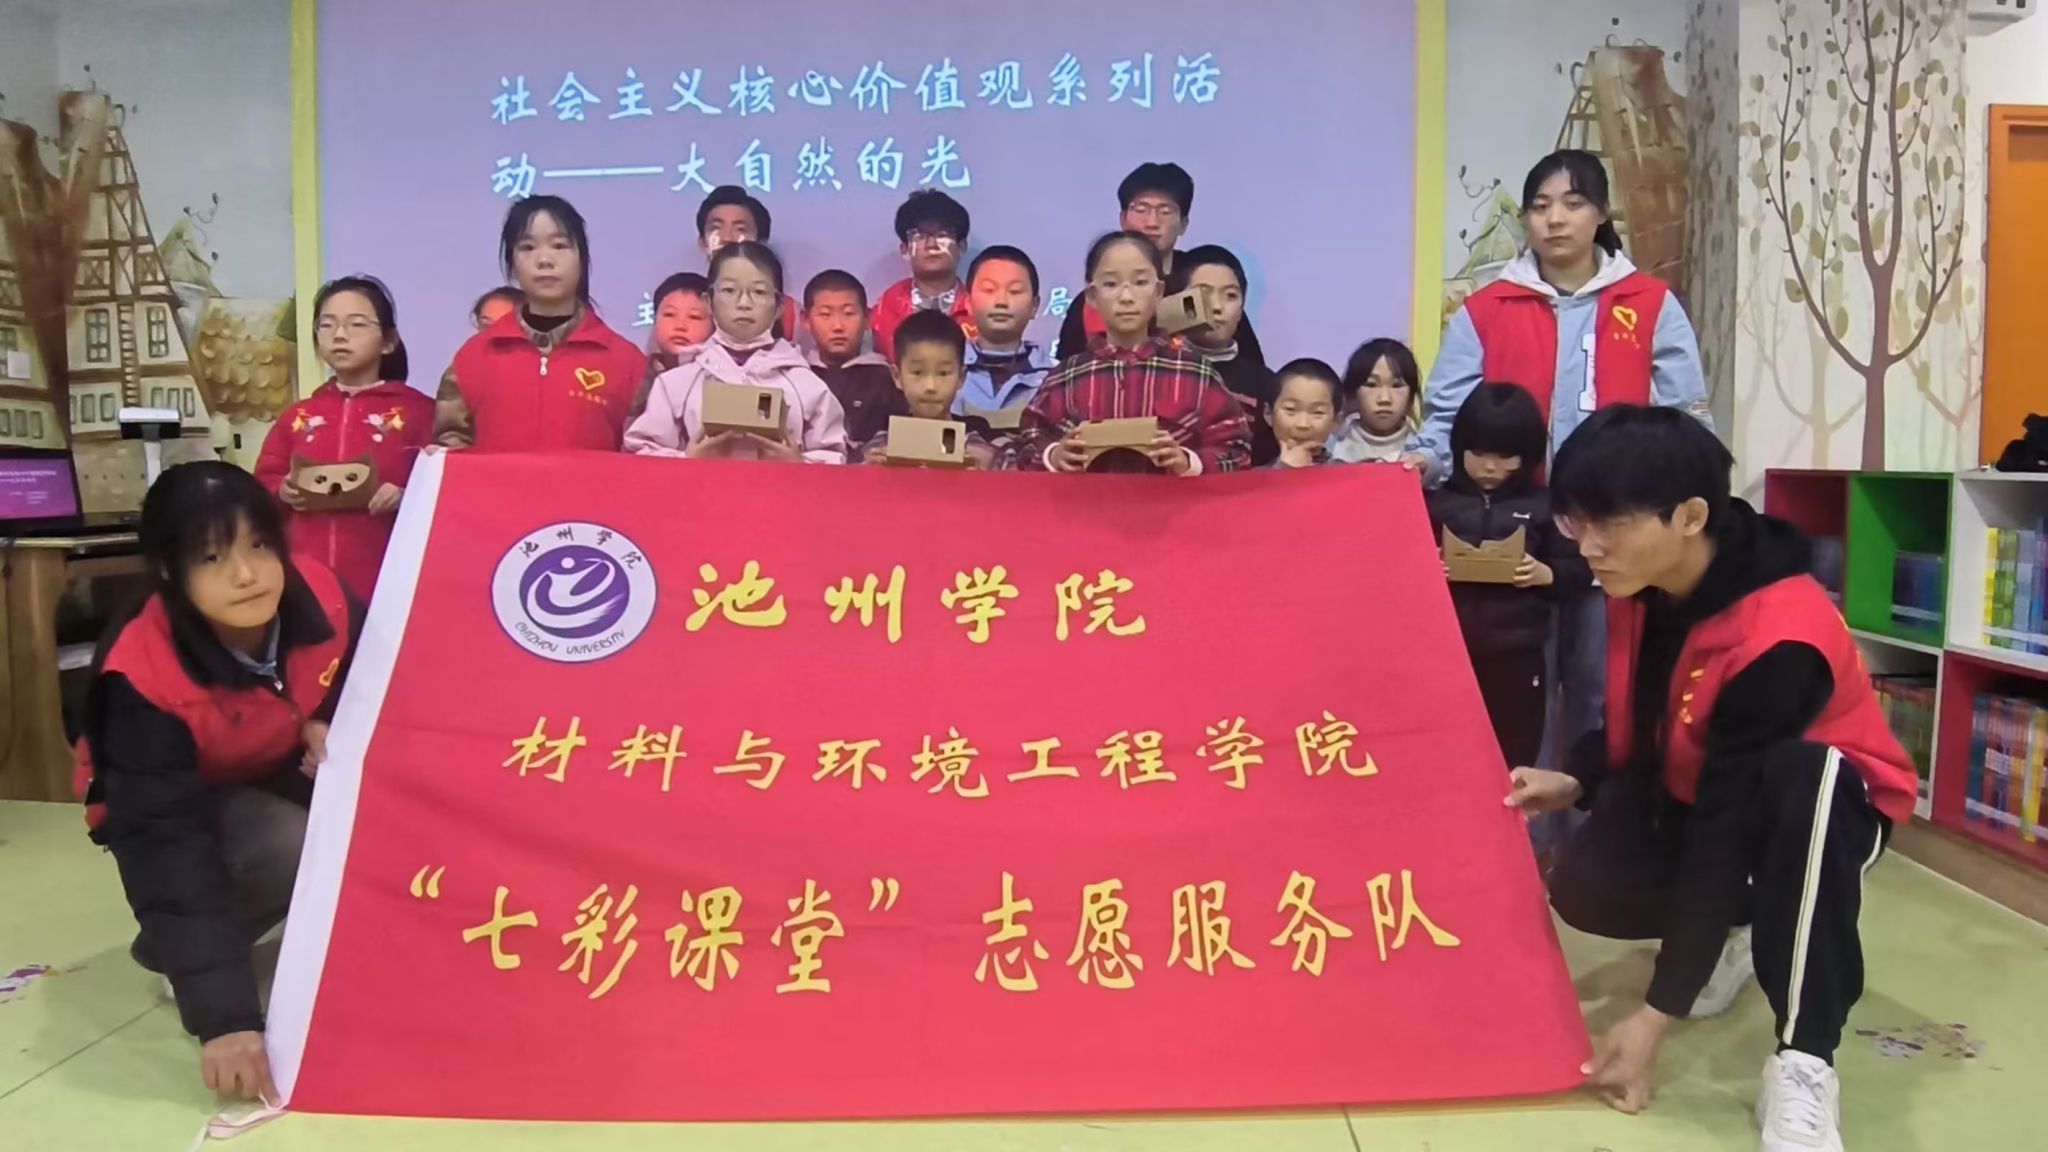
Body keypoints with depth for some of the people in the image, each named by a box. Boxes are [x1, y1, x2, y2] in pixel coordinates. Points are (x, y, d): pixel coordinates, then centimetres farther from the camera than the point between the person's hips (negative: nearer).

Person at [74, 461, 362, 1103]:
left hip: (286, 777, 4)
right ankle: (178, 954, -4)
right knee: (298, 848, -33)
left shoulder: (320, 599, -25)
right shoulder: (145, 676, -35)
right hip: (177, 805, -4)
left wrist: (330, 726, -26)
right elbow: (165, 843, -39)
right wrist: (222, 1014, -45)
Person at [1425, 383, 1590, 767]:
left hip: (1516, 655, 0)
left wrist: (1545, 574, -13)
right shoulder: (1436, 499, 3)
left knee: (1514, 760, 9)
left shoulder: (1543, 504, 4)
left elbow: (1580, 571, 6)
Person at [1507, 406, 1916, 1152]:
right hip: (1693, 785, 6)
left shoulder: (1779, 640, -35)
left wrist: (1656, 1016, -33)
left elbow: (1727, 829, -35)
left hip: (1825, 795, -6)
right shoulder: (1642, 588, -12)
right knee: (1584, 890, -22)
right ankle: (1731, 931, 12)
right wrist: (1574, 781, -17)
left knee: (1804, 778, -42)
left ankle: (1803, 1062, -32)